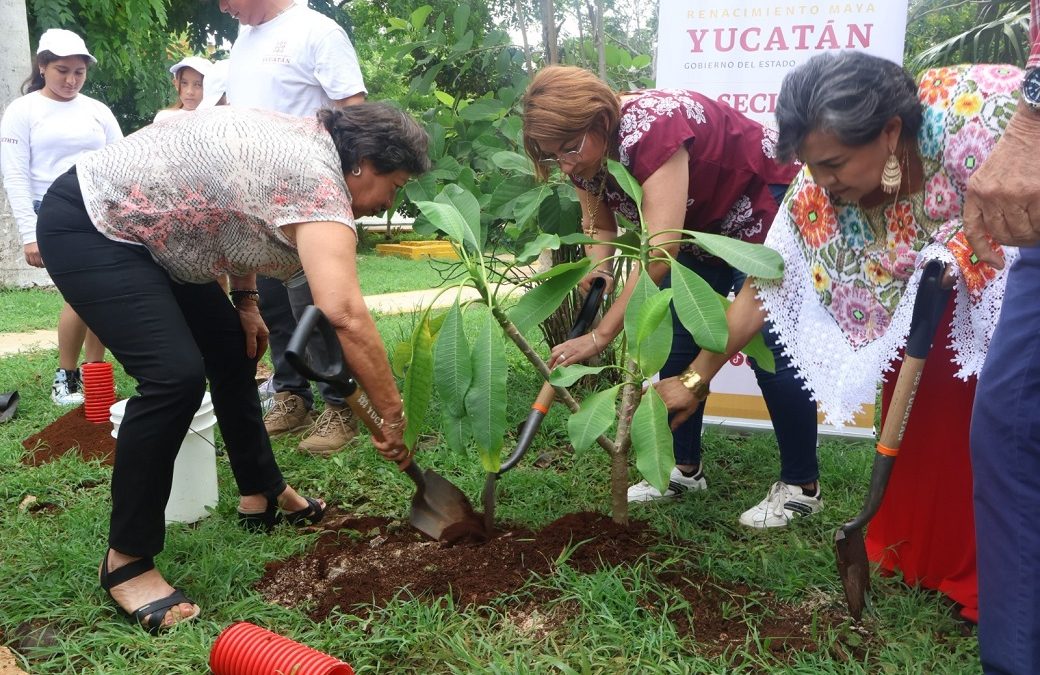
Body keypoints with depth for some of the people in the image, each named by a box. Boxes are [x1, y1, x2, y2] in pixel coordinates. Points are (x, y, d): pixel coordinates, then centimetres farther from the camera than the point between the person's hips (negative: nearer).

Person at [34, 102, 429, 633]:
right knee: (175, 375, -21)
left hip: (140, 229, 11)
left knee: (230, 345, 12)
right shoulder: (320, 182, -25)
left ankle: (263, 495, 24)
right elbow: (347, 316, -34)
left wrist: (244, 301, 10)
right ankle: (126, 562, -7)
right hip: (88, 226, -11)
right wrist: (392, 417, -28)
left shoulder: (302, 143, 5)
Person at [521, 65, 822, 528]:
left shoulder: (650, 128, -36)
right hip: (703, 225, 8)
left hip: (767, 205, -8)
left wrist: (600, 336, -45)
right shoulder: (586, 153, -10)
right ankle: (685, 469, 15)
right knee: (677, 340, 2)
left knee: (769, 345, -9)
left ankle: (802, 487, 4)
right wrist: (599, 269, -22)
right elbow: (599, 225, 1)